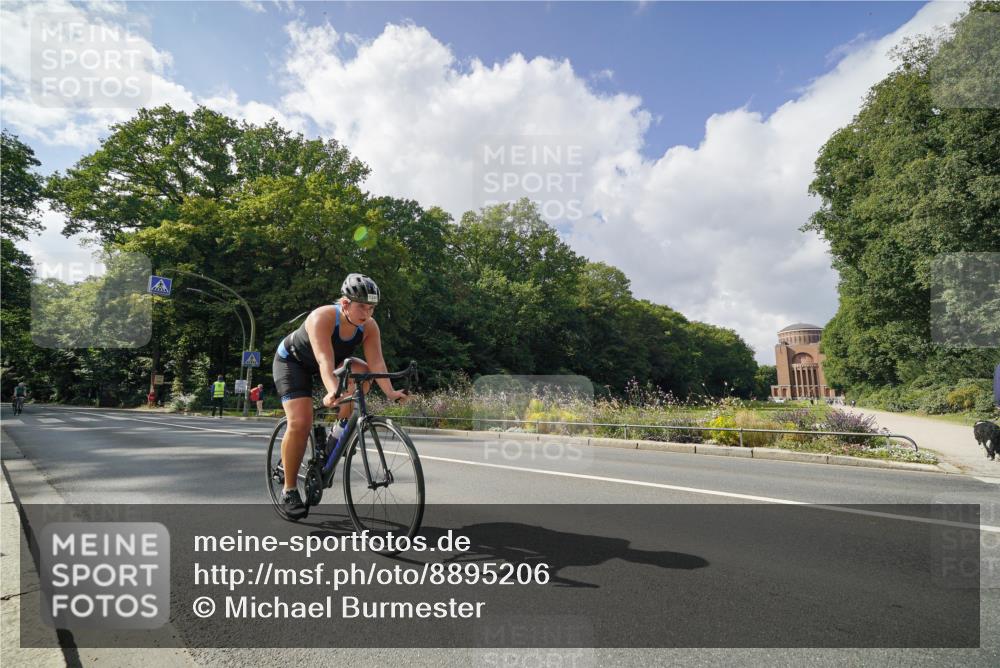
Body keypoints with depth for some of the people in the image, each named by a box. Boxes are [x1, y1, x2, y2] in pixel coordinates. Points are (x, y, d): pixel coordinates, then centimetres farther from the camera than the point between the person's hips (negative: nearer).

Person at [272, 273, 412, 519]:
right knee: (300, 423, -19)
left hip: (320, 365, 5)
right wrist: (332, 391, -64)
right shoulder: (322, 318, -36)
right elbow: (325, 361, -48)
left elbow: (377, 363, -29)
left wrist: (390, 392, -43)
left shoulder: (370, 327, -20)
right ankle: (289, 491, -2)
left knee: (362, 371, -24)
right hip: (291, 361, -5)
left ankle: (340, 429, -5)